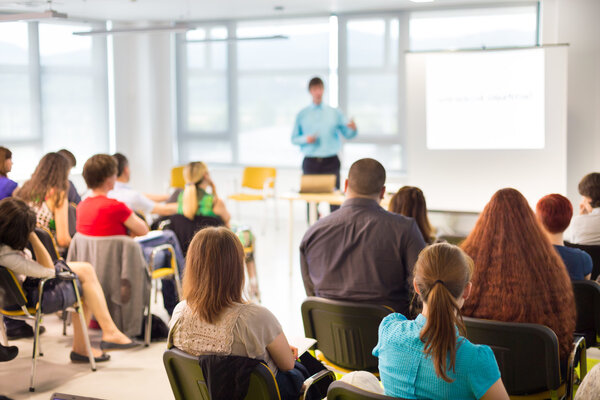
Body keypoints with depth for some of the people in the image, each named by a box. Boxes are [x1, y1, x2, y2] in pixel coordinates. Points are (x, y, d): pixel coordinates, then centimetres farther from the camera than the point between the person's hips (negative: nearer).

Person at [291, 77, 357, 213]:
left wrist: (353, 128, -17)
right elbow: (294, 139, 8)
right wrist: (305, 139, -12)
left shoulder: (334, 113, 8)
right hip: (310, 162, 0)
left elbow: (348, 134, 5)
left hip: (330, 162, 0)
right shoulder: (302, 115, 7)